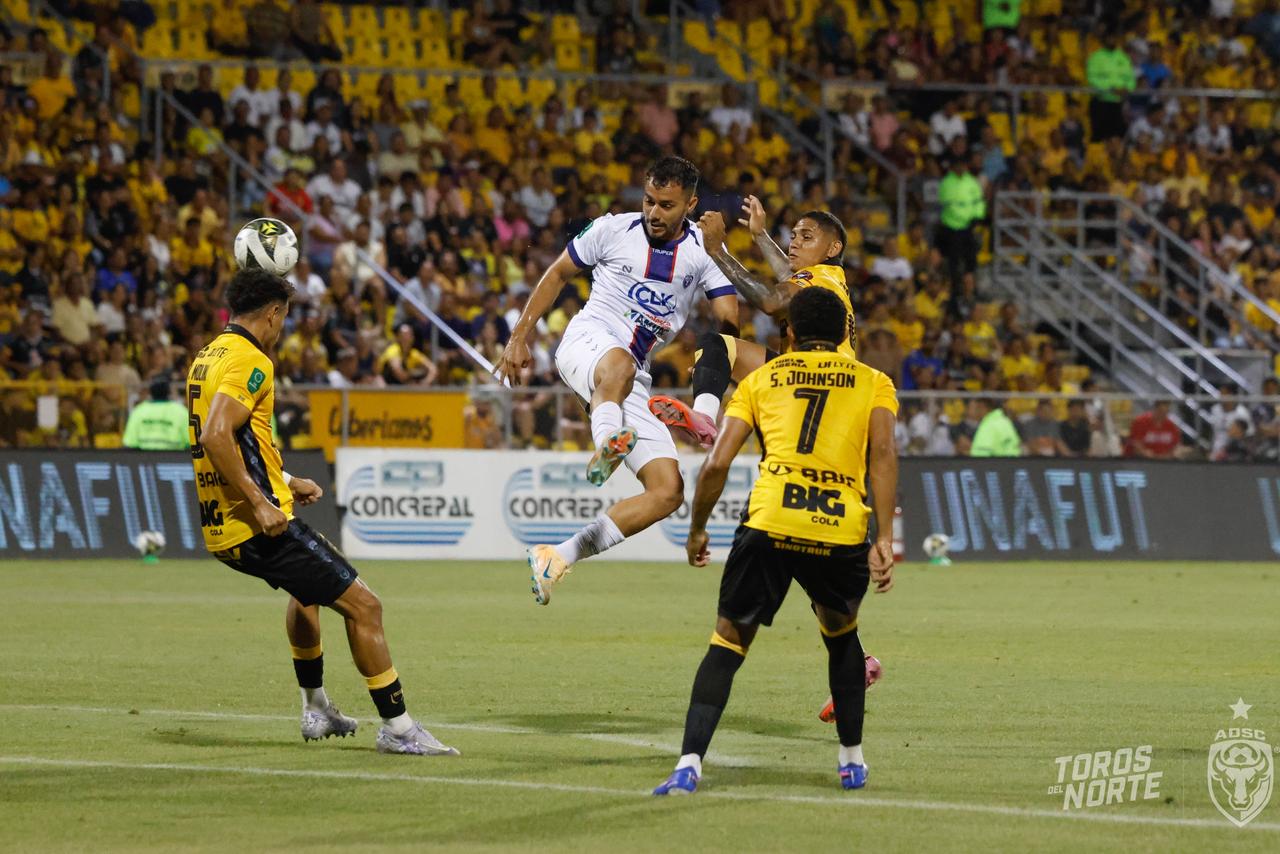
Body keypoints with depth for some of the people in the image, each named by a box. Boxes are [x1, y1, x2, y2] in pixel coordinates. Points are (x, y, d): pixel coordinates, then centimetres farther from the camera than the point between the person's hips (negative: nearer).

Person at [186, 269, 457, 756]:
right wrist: (258, 502, -26)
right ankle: (397, 728, -3)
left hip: (220, 531, 10)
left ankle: (316, 708, 40)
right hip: (259, 528, -10)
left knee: (306, 587, 36)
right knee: (362, 605, -5)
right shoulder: (250, 361, -14)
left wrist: (284, 481, 27)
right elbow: (216, 435, -28)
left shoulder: (207, 358, 15)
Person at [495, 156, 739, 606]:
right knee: (619, 363, -43)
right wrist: (519, 337, 10)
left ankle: (560, 556, -8)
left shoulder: (702, 250, 3)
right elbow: (557, 273, 13)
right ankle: (606, 443, -63)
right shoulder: (613, 230, 0)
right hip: (586, 340, -3)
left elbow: (732, 321, -6)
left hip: (634, 382, 4)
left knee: (668, 491, -9)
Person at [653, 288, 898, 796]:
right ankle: (853, 762, 28)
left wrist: (696, 530, 22)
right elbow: (882, 454, 1)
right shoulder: (873, 382, 19)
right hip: (842, 531, 1)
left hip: (769, 524, -1)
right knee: (841, 634, 28)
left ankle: (690, 763, -5)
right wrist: (884, 539, -5)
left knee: (728, 643, 10)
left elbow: (717, 464, 10)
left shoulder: (760, 380, 19)